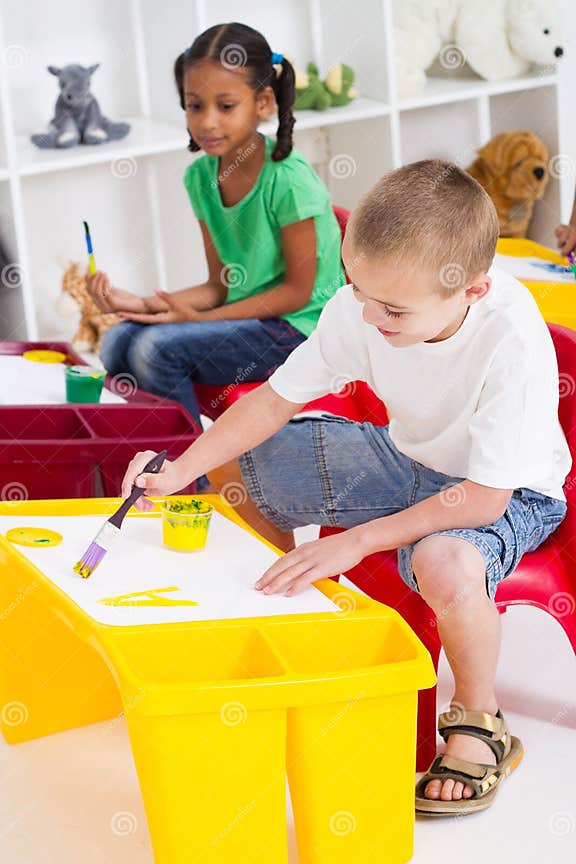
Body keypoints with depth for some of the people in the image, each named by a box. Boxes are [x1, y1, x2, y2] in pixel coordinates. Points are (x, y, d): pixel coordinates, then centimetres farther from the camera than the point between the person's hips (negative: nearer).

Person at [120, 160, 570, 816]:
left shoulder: (514, 342, -35)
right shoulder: (360, 307, -19)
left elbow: (485, 497, -32)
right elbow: (276, 398, -8)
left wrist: (356, 540, -32)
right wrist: (180, 472, -19)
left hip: (509, 494, -6)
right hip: (405, 459, 6)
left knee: (447, 563, -42)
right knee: (230, 457, 0)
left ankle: (481, 728, -10)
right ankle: (300, 590, 27)